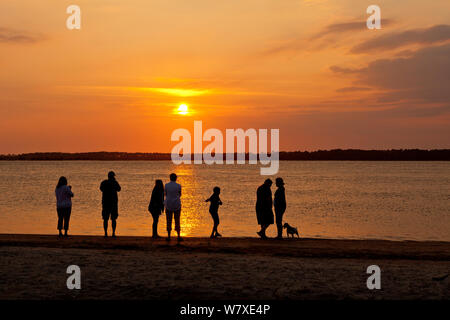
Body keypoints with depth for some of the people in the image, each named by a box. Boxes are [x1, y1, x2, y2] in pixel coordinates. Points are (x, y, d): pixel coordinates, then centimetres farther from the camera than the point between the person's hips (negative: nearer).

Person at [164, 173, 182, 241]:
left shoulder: (166, 185, -4)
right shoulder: (178, 186, -6)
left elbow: (165, 194, 9)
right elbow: (180, 195, 7)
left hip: (168, 205, 1)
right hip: (177, 205, -1)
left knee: (169, 221, 8)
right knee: (177, 221, 6)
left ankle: (168, 236, 5)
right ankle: (179, 236, 2)